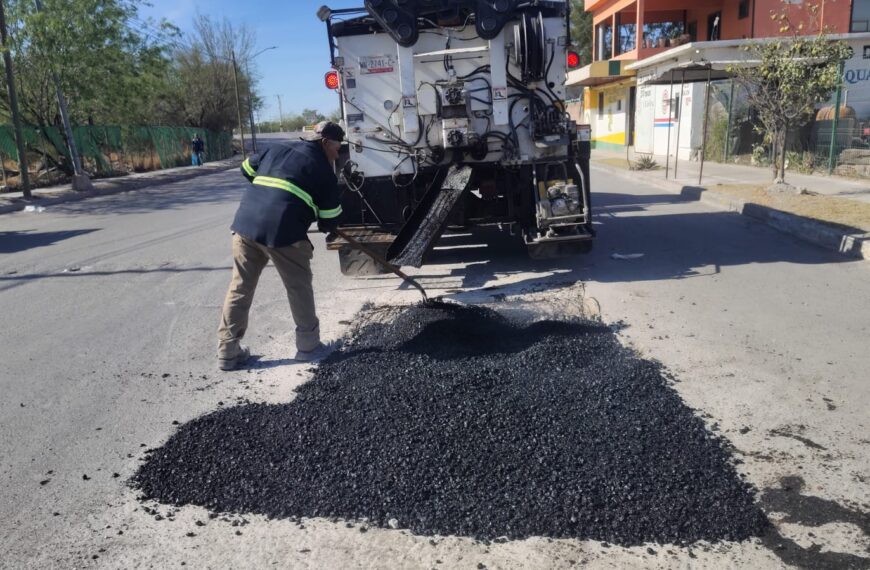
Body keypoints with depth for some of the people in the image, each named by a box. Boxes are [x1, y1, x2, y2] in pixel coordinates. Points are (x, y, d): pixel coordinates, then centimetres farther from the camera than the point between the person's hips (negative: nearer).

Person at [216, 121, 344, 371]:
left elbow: (247, 169, 34)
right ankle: (309, 346, 22)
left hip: (245, 223, 6)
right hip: (283, 230, -6)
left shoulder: (276, 149, 23)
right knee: (299, 288, 11)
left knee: (240, 287, 14)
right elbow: (330, 216, 7)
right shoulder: (322, 168, 7)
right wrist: (326, 227, 30)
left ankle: (228, 352, 19)